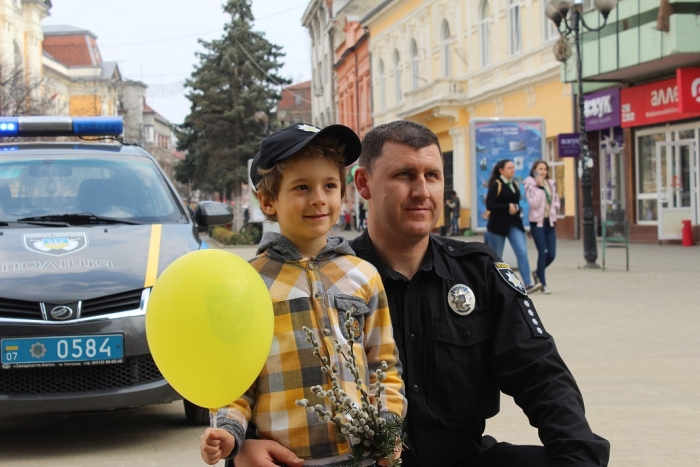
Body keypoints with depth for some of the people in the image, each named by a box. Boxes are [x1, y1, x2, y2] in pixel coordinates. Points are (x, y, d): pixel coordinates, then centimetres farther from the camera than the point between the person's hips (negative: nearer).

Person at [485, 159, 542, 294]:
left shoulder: (514, 185, 12)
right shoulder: (495, 185, -9)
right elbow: (489, 205, -16)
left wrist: (516, 208, 2)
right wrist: (508, 207, -19)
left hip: (514, 224, 5)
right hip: (498, 225, -5)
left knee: (522, 253, -10)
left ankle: (527, 284, -15)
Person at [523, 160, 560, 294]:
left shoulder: (551, 184, 12)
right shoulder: (530, 185, -4)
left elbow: (556, 200, 21)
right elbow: (533, 203, -16)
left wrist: (554, 211, 3)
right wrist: (540, 186, -15)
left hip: (550, 222, 5)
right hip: (537, 222, -5)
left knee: (552, 254, 1)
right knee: (543, 252, -10)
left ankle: (538, 273, 28)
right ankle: (543, 283, 1)